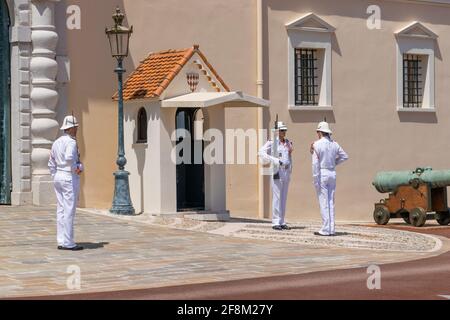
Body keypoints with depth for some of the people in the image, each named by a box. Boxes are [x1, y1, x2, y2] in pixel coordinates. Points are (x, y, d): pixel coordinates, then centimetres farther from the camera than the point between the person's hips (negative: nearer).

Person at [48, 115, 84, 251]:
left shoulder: (56, 143, 13)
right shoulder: (71, 142, -13)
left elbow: (51, 164, 17)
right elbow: (69, 157, -32)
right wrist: (76, 168, -16)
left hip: (58, 178, 9)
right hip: (70, 178, -9)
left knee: (61, 210, 10)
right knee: (69, 211, -6)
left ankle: (61, 241, 12)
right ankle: (68, 243, -5)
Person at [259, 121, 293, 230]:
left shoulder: (287, 142, 11)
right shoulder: (272, 142, -9)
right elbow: (261, 153, -21)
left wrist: (290, 171, 14)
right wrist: (275, 160, -28)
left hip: (286, 172, 7)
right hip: (276, 171, -6)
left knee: (284, 197, 8)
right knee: (277, 197, -8)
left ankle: (282, 222, 12)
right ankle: (275, 223, -4)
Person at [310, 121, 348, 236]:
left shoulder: (317, 144, -10)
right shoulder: (334, 144, 7)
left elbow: (315, 163, -14)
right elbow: (344, 156, 14)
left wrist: (315, 180, -12)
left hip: (321, 174, -6)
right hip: (332, 173, 6)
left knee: (323, 202, -4)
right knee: (331, 202, 9)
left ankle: (325, 229, -5)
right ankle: (331, 229, 9)